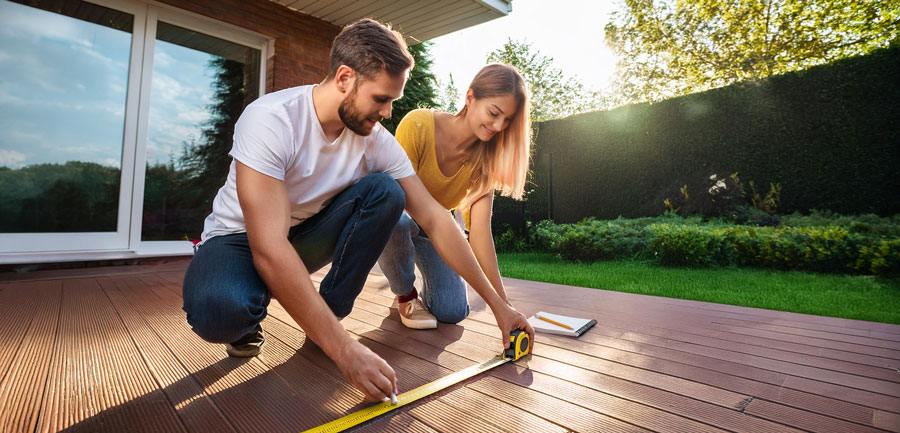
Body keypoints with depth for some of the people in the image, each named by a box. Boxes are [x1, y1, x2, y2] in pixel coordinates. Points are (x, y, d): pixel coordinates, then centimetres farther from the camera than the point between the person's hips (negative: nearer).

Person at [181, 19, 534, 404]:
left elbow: (434, 219, -15)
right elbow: (269, 249, -38)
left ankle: (327, 314, -10)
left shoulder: (376, 141, -14)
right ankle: (248, 322, 1)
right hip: (241, 238, -3)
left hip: (305, 235, 4)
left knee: (385, 191, -22)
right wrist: (344, 349, -42)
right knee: (218, 310, -38)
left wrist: (497, 304, -15)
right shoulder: (270, 120, -29)